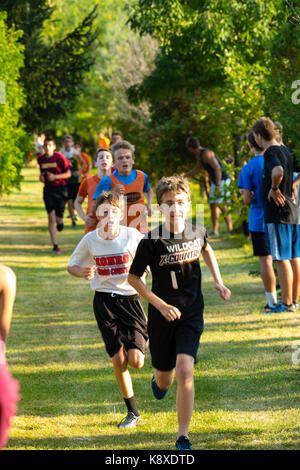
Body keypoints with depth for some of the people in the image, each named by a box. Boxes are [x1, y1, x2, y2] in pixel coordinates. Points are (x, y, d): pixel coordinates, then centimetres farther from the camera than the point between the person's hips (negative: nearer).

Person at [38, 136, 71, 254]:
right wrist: (41, 177, -1)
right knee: (51, 218, -9)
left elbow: (68, 174, -6)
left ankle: (60, 222, 41)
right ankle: (55, 246, -6)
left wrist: (55, 177, -18)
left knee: (58, 219, 0)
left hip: (60, 188, -2)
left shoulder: (59, 157, -10)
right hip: (48, 189, 2)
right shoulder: (40, 159, 3)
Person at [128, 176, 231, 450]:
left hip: (191, 315, 1)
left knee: (184, 370, -18)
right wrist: (161, 305, -14)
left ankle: (183, 437, -9)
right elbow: (133, 278, -6)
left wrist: (218, 282, 13)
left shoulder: (197, 231, -4)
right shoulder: (152, 241, -15)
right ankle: (158, 382, 52)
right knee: (165, 379, 10)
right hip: (162, 315, -1)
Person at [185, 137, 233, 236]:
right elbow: (197, 169, 28)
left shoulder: (207, 153, -20)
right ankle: (215, 230, 10)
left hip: (222, 180, -10)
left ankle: (230, 229, -19)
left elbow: (217, 168, -25)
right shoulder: (199, 155, 10)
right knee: (213, 205, 7)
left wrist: (218, 186, -27)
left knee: (221, 205, -18)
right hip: (215, 182, 10)